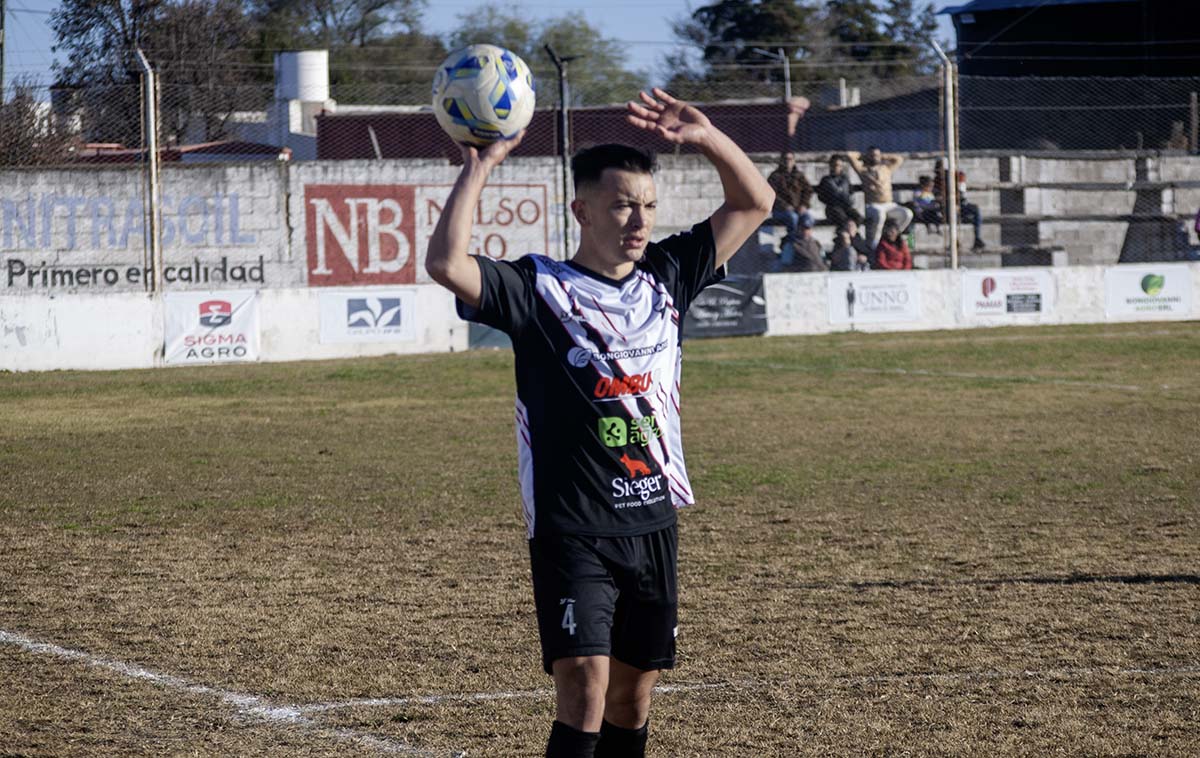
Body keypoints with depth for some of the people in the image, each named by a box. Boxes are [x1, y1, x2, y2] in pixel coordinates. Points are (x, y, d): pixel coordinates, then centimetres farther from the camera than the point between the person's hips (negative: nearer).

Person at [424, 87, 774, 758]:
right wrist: (479, 168, -18)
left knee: (633, 698, 11)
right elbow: (446, 264, -23)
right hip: (572, 531, -6)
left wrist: (705, 136, 3)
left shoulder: (666, 278, 10)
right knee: (585, 688, -17)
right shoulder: (540, 288, -6)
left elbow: (754, 203, 17)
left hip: (654, 521, 6)